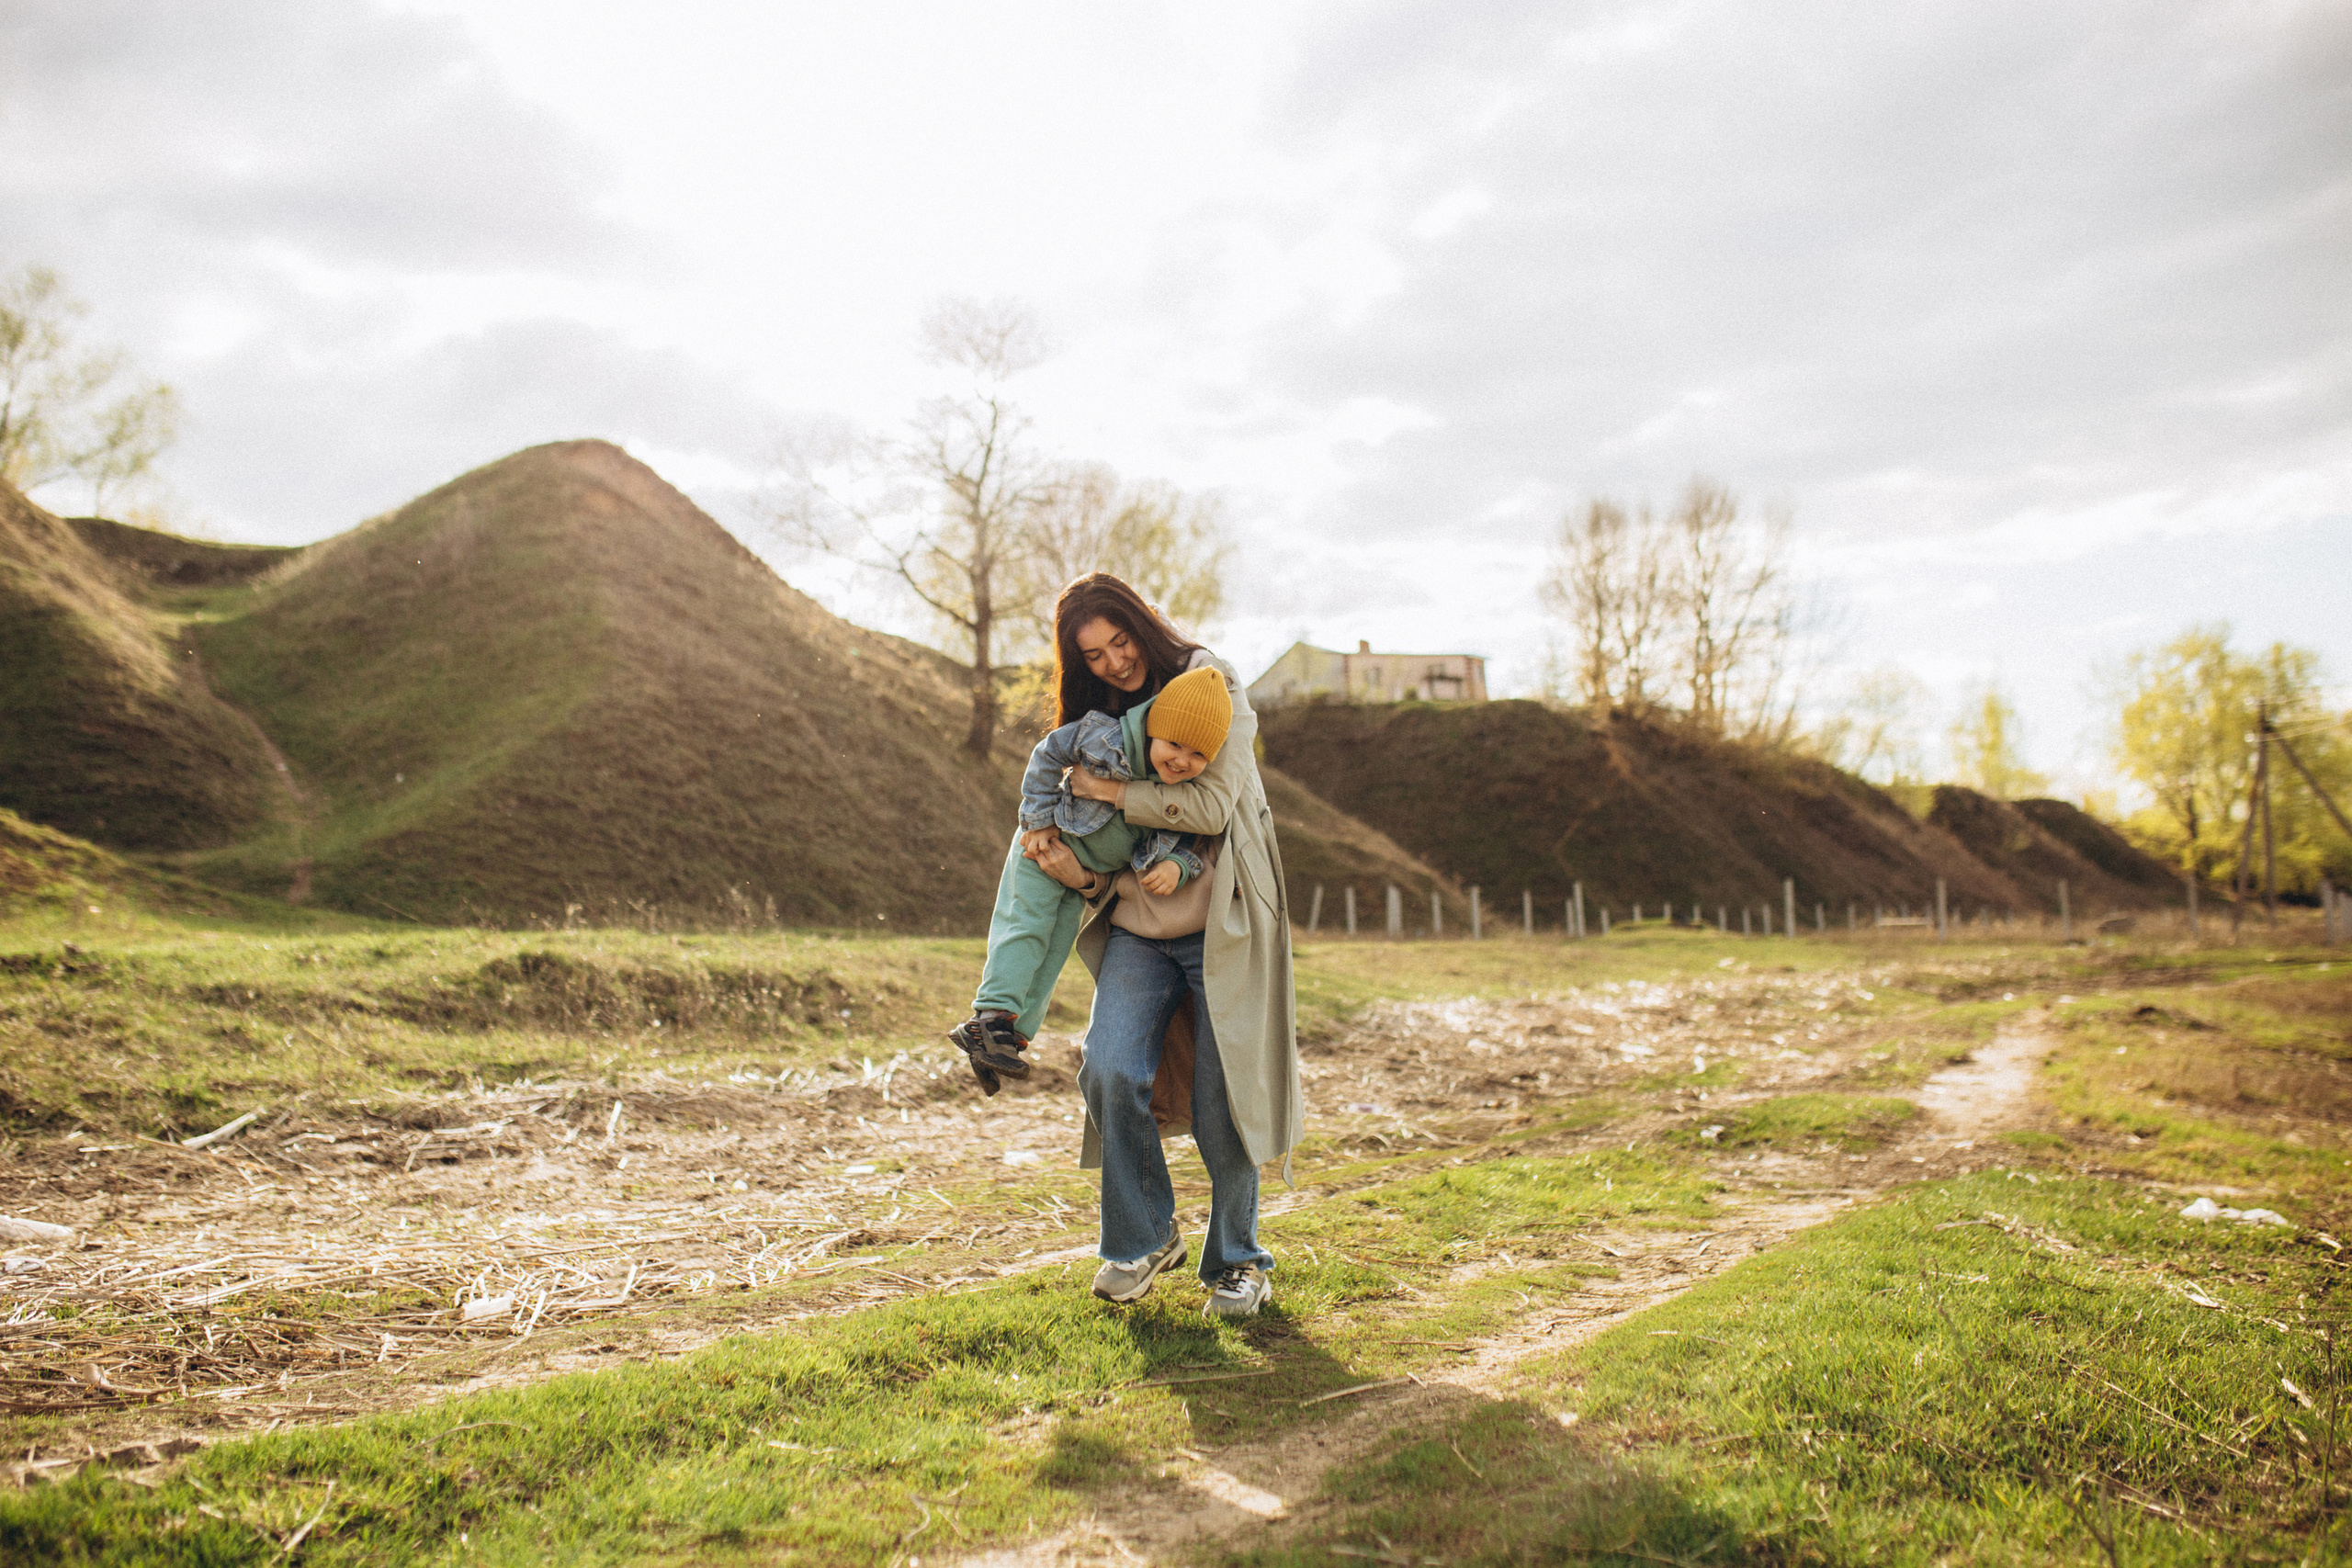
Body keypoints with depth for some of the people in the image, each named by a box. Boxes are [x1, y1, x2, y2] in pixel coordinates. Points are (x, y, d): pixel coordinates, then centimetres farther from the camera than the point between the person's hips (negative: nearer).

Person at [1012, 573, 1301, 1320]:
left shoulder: (1212, 689, -3)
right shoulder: (1098, 726, 12)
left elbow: (1210, 806, -16)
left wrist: (1105, 789, -12)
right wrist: (1072, 870, -13)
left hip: (1220, 927, -4)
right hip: (1138, 929, 4)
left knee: (1220, 1104, -3)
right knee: (1111, 1071, -15)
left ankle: (1238, 1260, 20)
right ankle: (1142, 1240, 8)